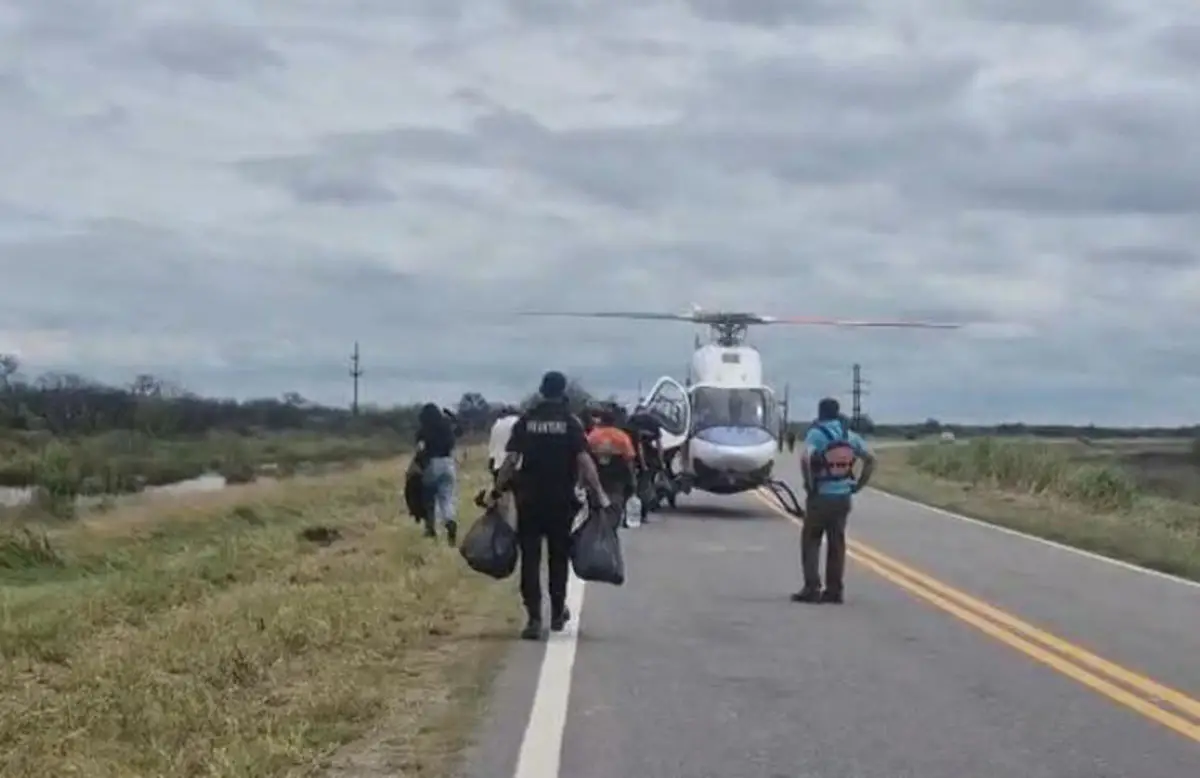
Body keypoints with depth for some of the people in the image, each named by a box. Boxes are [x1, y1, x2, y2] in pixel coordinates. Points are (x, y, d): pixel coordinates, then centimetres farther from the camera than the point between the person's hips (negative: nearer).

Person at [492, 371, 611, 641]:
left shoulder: (525, 421, 0)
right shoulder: (570, 421, -4)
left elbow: (511, 459, -4)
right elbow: (584, 461, -10)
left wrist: (498, 489, 3)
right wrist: (599, 493, -8)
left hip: (529, 499, 0)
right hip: (562, 499, 0)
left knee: (530, 557, 1)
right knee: (558, 555, 15)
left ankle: (534, 618, -8)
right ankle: (557, 613, 26)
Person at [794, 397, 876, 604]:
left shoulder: (816, 434, -9)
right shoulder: (850, 435, 7)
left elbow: (805, 458, -26)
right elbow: (870, 459, 8)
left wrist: (809, 483, -14)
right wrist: (859, 484, 11)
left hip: (821, 496, -5)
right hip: (843, 496, 5)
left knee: (811, 541, 6)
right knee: (837, 544, 11)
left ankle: (812, 589, -1)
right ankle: (834, 590, 11)